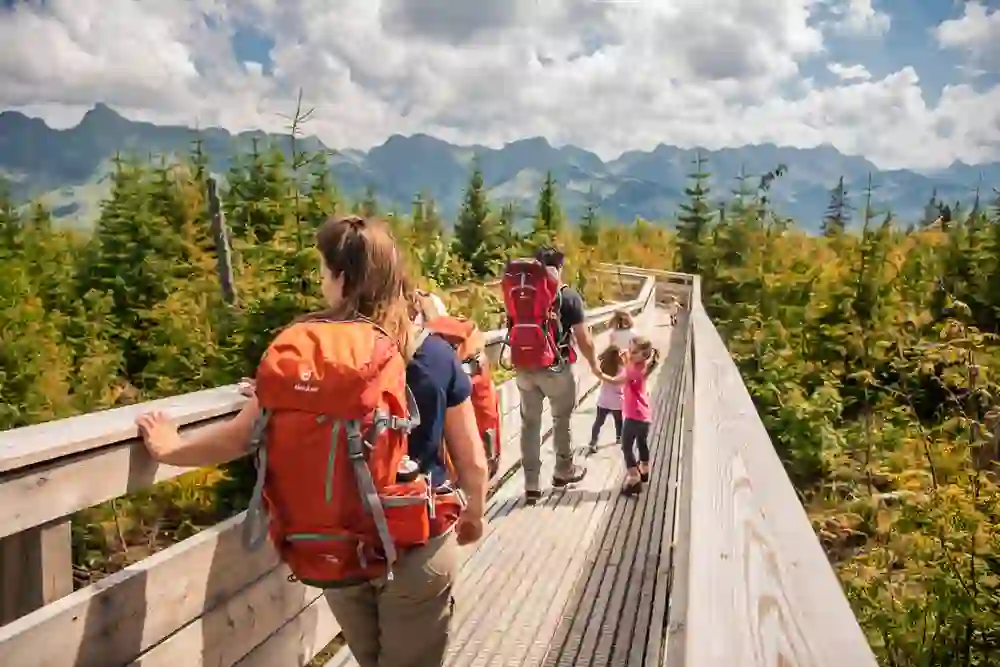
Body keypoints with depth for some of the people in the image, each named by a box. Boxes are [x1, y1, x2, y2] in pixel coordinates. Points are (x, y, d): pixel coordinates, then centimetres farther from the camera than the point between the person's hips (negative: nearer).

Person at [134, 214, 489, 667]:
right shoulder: (437, 354, -12)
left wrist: (169, 449, 12)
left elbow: (239, 438, -7)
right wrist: (474, 515, 14)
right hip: (418, 546, -1)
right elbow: (472, 464, -7)